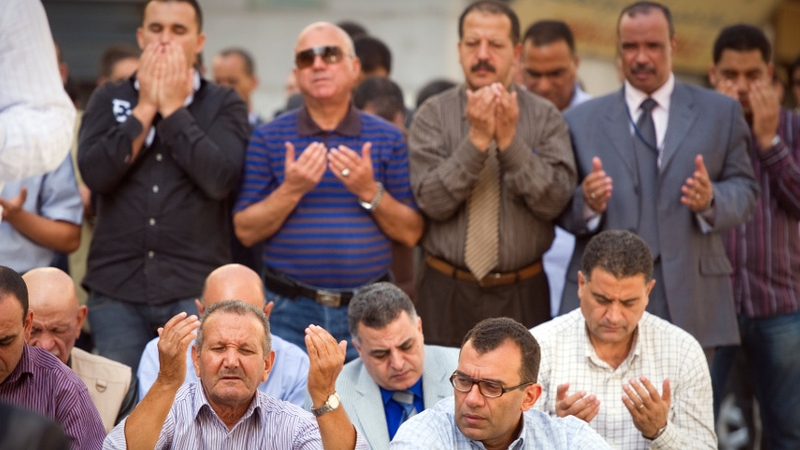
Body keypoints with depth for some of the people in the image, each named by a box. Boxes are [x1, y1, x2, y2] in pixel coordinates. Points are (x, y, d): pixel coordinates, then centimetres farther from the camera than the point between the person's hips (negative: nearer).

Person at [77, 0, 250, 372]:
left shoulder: (224, 105, 6)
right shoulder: (108, 99, 11)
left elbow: (220, 180, -11)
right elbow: (95, 173, -5)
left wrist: (173, 109, -7)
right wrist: (145, 107, -5)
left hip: (196, 289, -1)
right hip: (116, 288, 2)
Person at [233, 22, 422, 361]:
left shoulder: (388, 139, 6)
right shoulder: (268, 139, 4)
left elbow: (410, 234, 3)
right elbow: (246, 231, 0)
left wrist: (370, 192, -13)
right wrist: (291, 190, -15)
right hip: (290, 310, -1)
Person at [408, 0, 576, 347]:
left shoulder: (545, 118, 2)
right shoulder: (433, 115, 0)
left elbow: (553, 201, -9)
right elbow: (432, 200, -11)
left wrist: (510, 141, -18)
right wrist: (476, 140, -19)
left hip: (523, 293, 0)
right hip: (447, 292, 0)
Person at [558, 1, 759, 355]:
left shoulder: (720, 113, 12)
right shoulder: (581, 120, 12)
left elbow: (744, 190, 7)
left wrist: (711, 200, -15)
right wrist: (586, 203, -16)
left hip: (689, 303, 0)